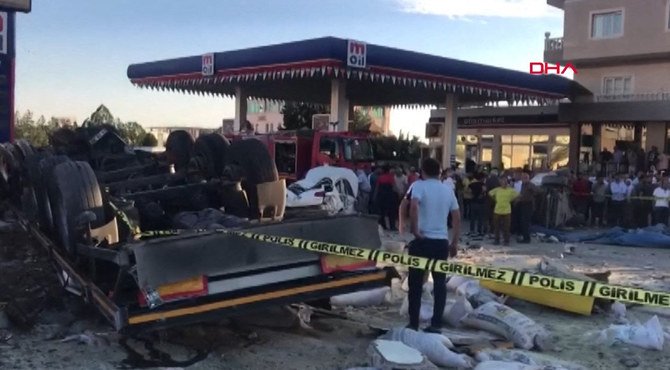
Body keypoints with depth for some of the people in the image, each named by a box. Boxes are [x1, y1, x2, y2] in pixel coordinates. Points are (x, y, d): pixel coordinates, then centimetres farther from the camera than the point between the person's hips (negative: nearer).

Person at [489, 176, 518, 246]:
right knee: (496, 227, 5)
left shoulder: (510, 190, -1)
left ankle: (506, 241, 10)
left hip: (507, 211, -1)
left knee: (506, 227, 0)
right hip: (497, 210, 1)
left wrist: (510, 200, 4)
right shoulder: (497, 189, 0)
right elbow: (490, 193, 13)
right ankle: (497, 240, 17)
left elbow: (517, 195, 8)